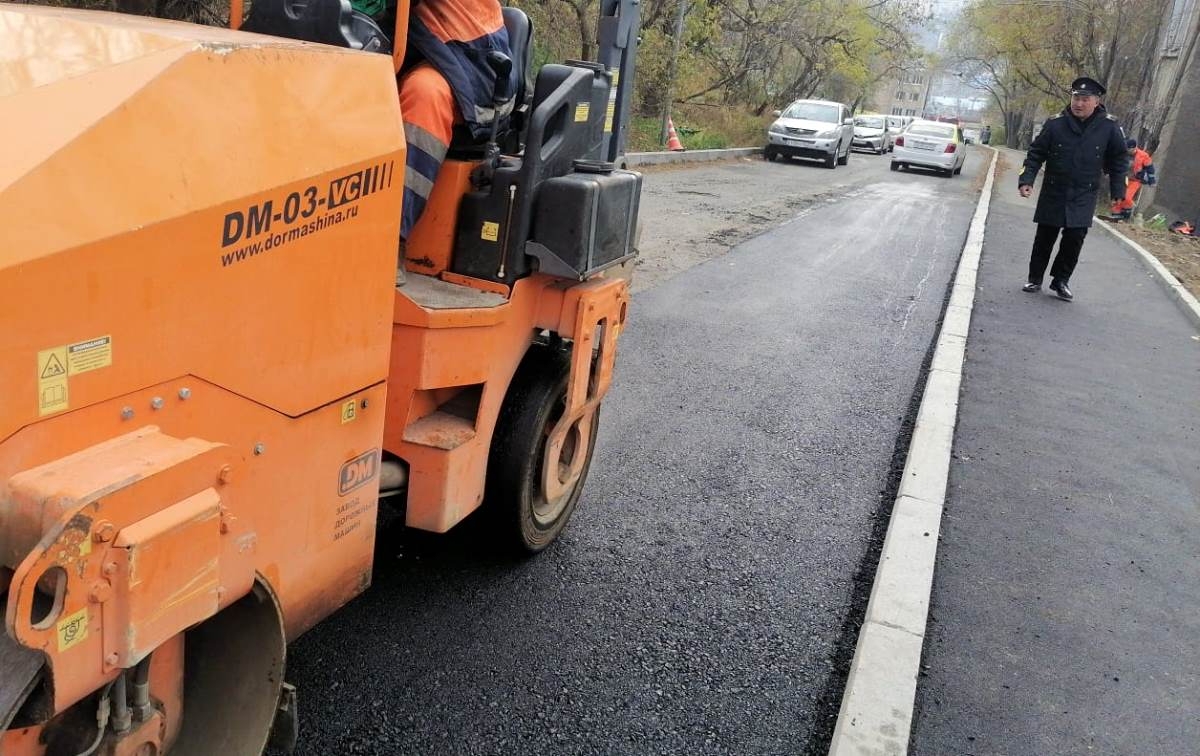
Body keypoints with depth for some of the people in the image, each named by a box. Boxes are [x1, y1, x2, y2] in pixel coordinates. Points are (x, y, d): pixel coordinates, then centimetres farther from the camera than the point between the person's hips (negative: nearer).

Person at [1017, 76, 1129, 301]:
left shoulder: (1109, 127, -6)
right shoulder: (1055, 123, -9)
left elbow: (1119, 160, 4)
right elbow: (1036, 154, -2)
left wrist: (1118, 193, 2)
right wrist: (1026, 180, -13)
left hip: (1083, 198, 0)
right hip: (1053, 194, 0)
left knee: (1075, 239, -4)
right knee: (1044, 238, 7)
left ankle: (1061, 280, 12)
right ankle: (1034, 279, 21)